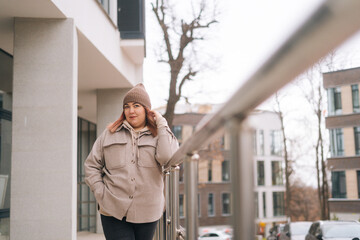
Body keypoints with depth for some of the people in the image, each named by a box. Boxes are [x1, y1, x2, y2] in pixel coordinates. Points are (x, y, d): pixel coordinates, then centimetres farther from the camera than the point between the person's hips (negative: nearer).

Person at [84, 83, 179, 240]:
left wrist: (162, 124, -7)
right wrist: (101, 194, 0)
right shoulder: (110, 134, 9)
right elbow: (91, 165, 12)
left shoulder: (157, 136, 6)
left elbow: (168, 157, -15)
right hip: (113, 211, 0)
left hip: (147, 212, 1)